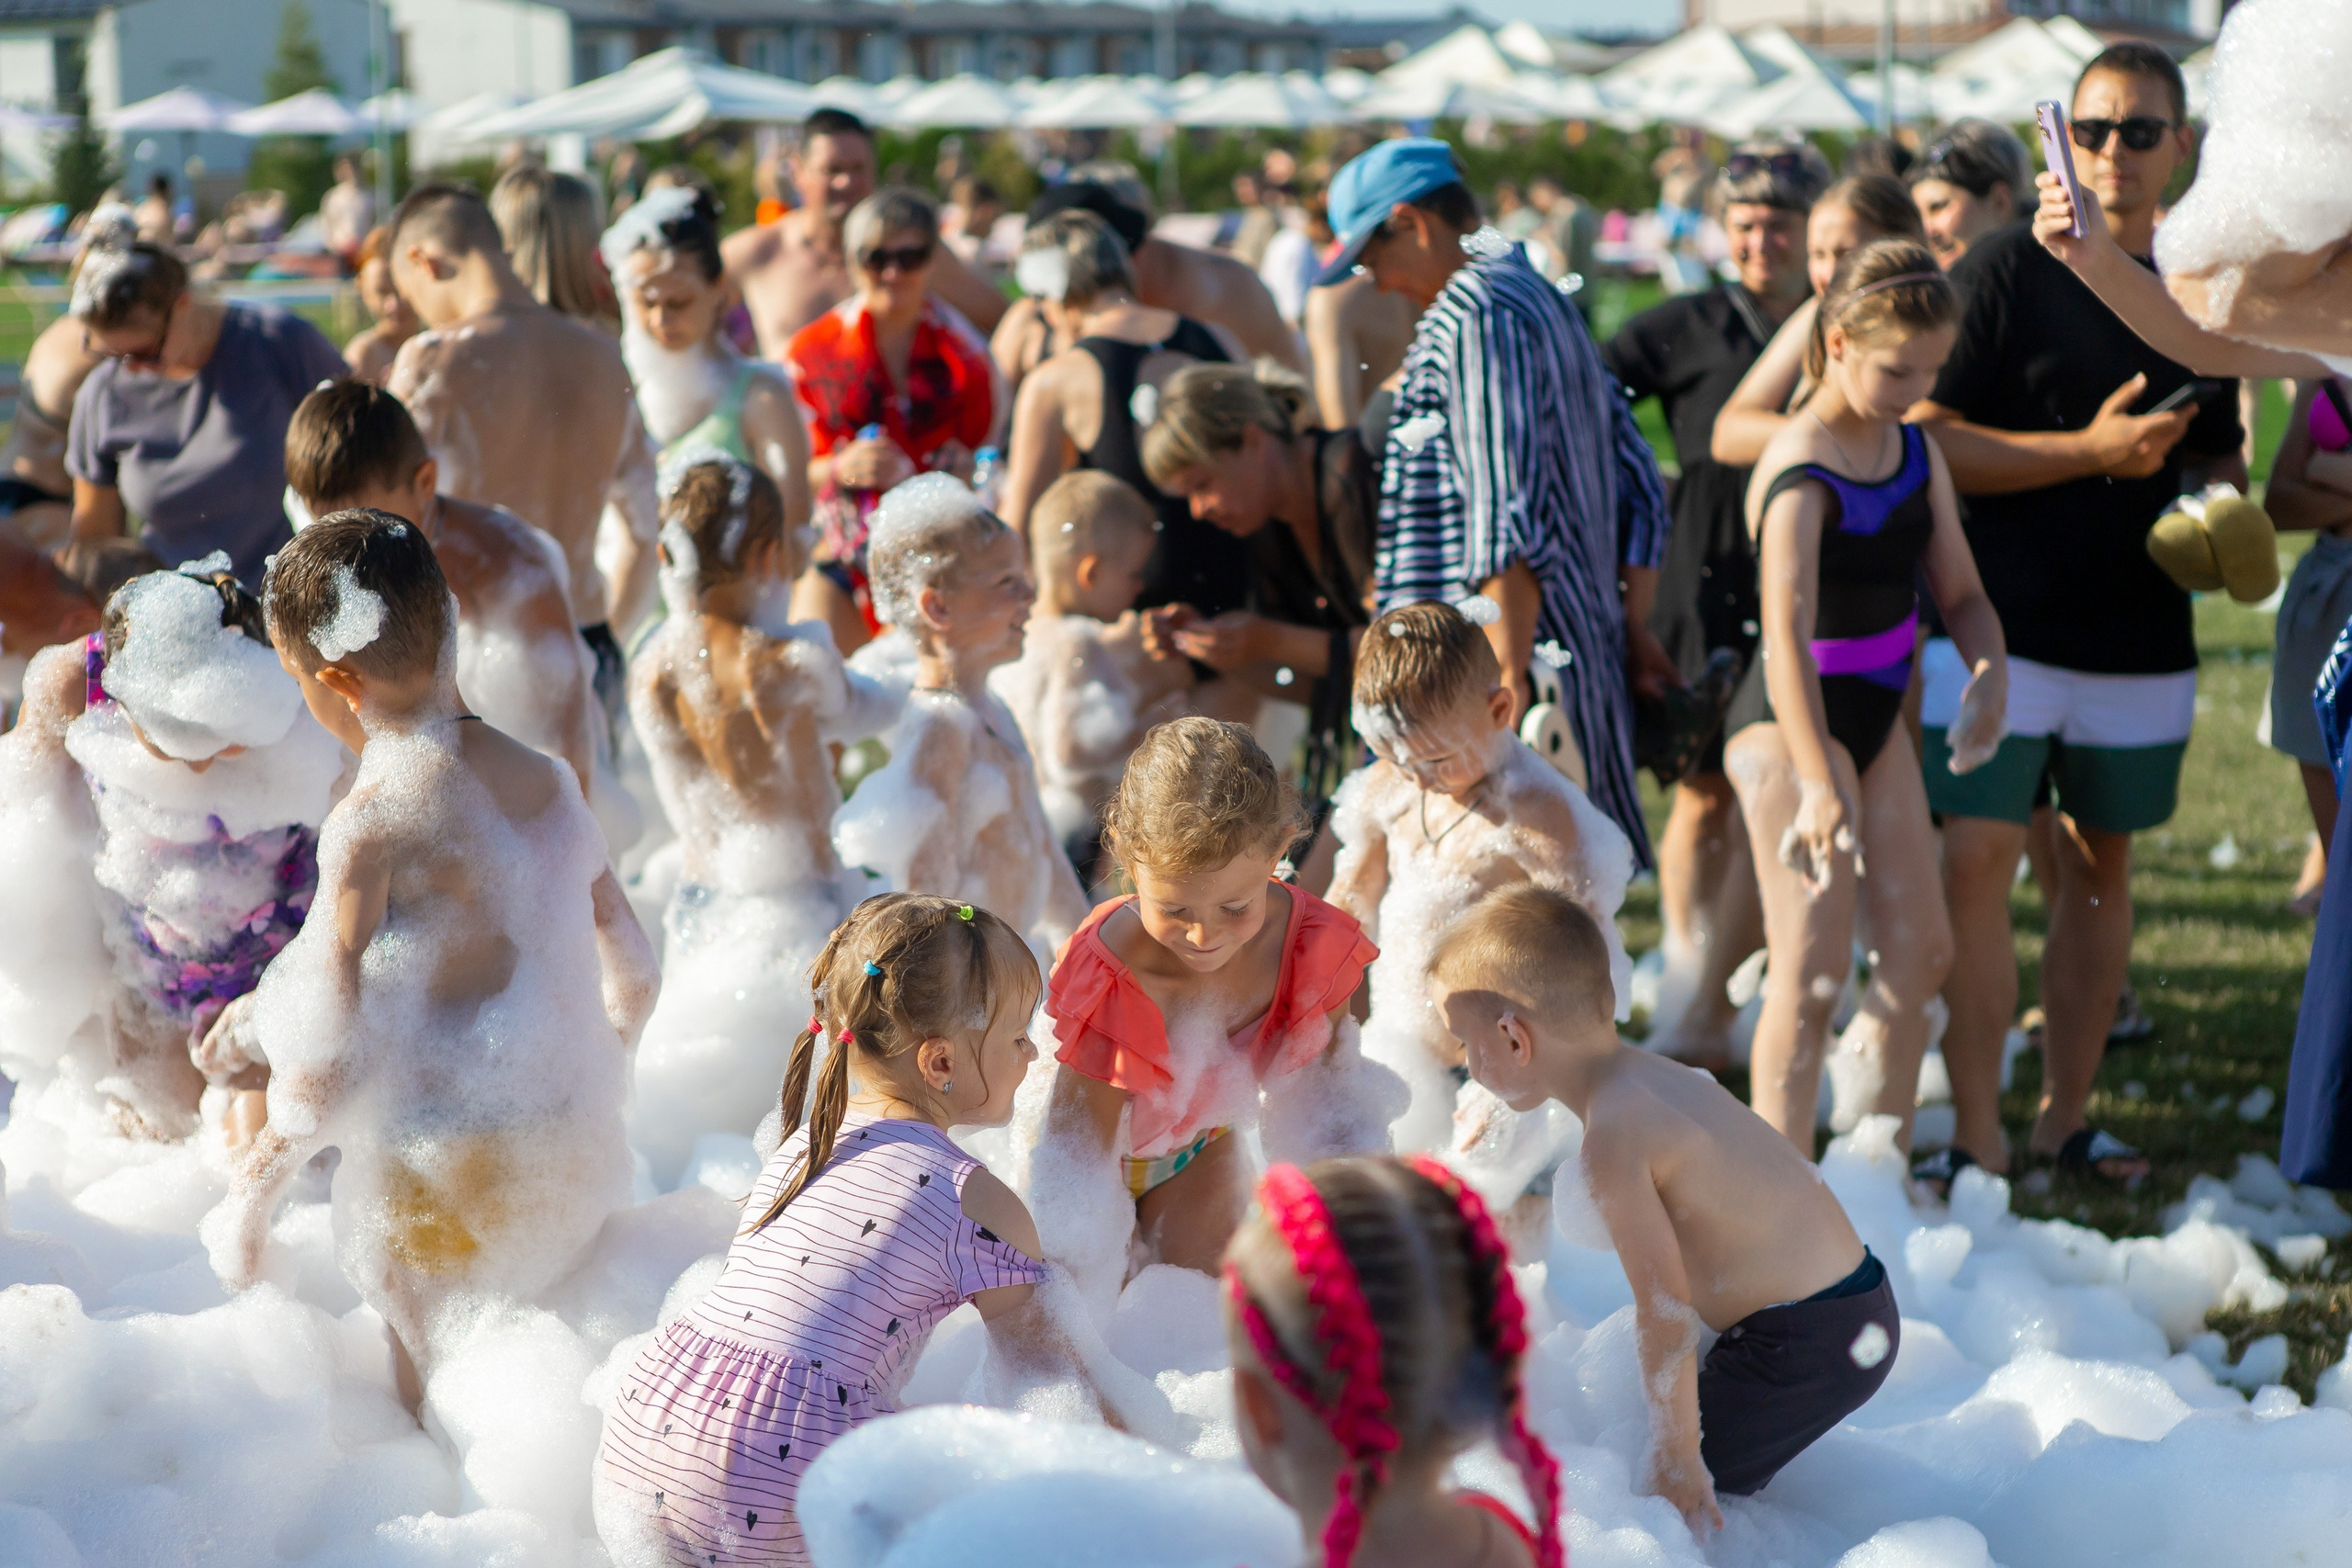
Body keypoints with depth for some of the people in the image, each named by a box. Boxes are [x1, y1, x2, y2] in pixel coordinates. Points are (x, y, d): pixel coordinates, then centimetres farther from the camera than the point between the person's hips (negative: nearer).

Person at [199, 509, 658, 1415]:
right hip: (576, 1154, 7)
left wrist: (253, 1194, -7)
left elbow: (331, 1060, -21)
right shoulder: (544, 780, 1)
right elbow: (633, 974, 10)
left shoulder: (372, 821, -19)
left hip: (440, 1179, -6)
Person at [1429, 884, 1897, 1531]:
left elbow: (1665, 1308, -21)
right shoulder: (1655, 1075, 8)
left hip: (1810, 1346, -10)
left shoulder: (1612, 1143, -22)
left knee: (1670, 1494, -6)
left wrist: (1677, 1457, -14)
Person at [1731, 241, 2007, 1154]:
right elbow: (1787, 633, -34)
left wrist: (1989, 674, -16)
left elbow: (1959, 590, 7)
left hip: (1878, 717, 8)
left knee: (1919, 952, 10)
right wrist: (1819, 780, -44)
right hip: (1794, 726, -8)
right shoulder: (1801, 473, -23)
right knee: (1813, 968, -13)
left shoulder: (1917, 453, 3)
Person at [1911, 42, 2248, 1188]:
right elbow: (1928, 444, -10)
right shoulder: (2005, 273, -5)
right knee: (1975, 861, -11)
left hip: (2141, 639, 5)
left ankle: (2065, 1117, 22)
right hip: (2001, 628, -5)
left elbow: (2217, 456, 22)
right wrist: (2092, 452, -17)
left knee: (2101, 866, 11)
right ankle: (1977, 1136, -5)